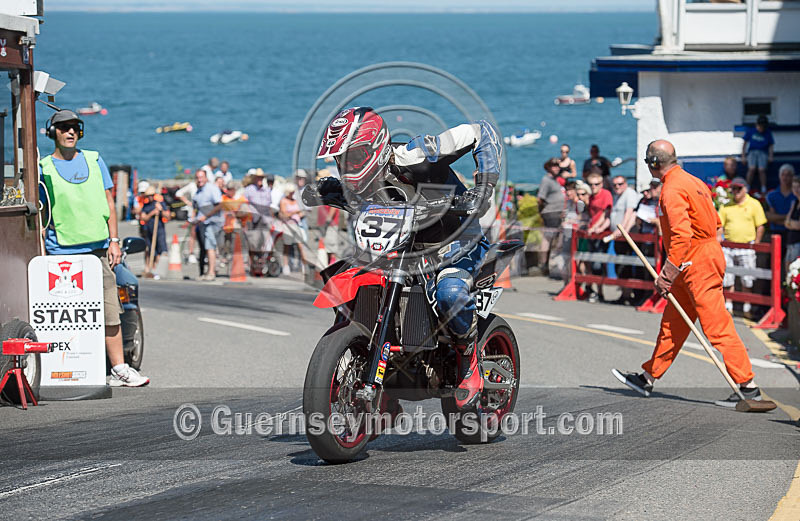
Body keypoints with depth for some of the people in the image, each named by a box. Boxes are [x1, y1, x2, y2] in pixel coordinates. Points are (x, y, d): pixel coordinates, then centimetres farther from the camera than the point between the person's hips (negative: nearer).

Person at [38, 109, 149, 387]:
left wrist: (114, 241, 5)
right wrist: (43, 254, -4)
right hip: (62, 253, -3)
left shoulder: (94, 161, 13)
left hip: (99, 249, 3)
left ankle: (119, 369, 1)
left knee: (110, 311, -1)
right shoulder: (44, 168, 4)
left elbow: (109, 203, 15)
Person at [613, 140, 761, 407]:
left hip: (698, 264, -10)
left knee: (716, 326, -10)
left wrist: (667, 274, -24)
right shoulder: (693, 182, 14)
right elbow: (715, 222, 19)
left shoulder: (672, 189, -16)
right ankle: (648, 377, 25)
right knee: (673, 322, 16)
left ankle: (748, 386, -10)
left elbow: (681, 234, -26)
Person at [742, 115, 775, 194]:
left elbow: (770, 146, 12)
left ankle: (763, 189, -18)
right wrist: (743, 156, 5)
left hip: (763, 152, 0)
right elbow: (744, 144, 11)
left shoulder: (768, 133, 8)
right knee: (752, 168, -25)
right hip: (752, 151, 0)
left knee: (761, 169, -24)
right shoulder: (750, 131, 7)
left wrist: (770, 157, -2)